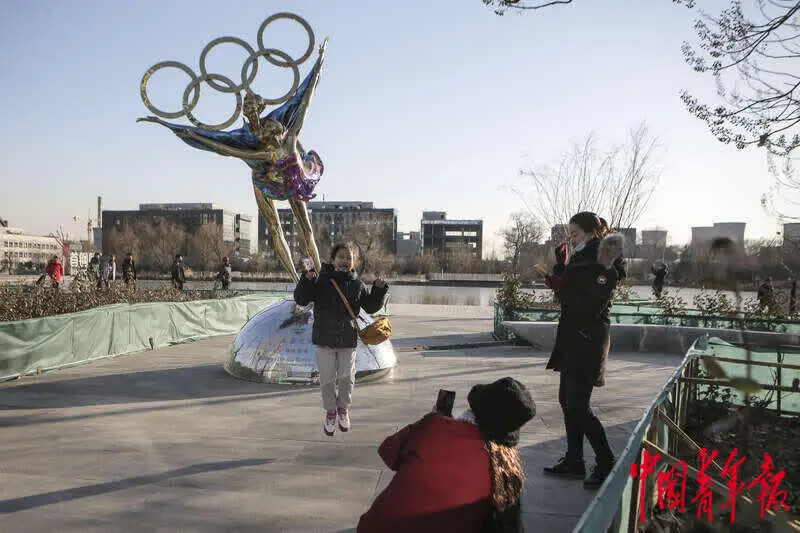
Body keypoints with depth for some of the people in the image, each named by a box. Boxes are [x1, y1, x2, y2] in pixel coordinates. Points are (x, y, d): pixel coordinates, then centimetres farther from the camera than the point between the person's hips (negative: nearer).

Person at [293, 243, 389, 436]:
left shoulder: (357, 284, 3)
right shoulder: (321, 280, -5)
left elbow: (371, 307, 11)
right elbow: (301, 299, -8)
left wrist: (380, 289, -4)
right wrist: (307, 280, -24)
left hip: (348, 340, 2)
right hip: (325, 339, -1)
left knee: (347, 378, 4)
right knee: (327, 379, 6)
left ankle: (343, 408, 31)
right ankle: (330, 412, 28)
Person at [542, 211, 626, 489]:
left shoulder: (603, 266, -16)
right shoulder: (579, 261, 12)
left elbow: (591, 306, -24)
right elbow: (568, 294, 15)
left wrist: (559, 283, -22)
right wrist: (560, 265, 5)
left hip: (588, 342, -9)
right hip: (572, 339, 9)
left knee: (577, 406, -7)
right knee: (567, 400, 13)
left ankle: (606, 464, 8)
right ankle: (574, 461, 24)